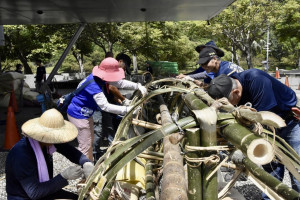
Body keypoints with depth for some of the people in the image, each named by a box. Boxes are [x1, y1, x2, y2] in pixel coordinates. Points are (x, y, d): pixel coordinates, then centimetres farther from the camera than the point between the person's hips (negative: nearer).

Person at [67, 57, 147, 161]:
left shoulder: (101, 78, -7)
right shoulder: (93, 85, -33)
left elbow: (120, 83, 1)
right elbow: (105, 106, -36)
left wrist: (138, 86, -10)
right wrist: (127, 109, -37)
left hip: (85, 113, 10)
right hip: (78, 114, -10)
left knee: (90, 141, 21)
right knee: (85, 145, -4)